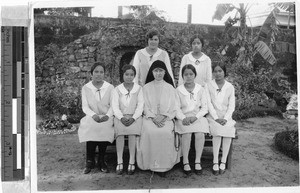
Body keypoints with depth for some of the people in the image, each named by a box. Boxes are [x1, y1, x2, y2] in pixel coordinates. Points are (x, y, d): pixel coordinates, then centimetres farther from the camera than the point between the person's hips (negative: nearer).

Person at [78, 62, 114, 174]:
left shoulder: (110, 87, 7)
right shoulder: (85, 88, 7)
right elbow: (85, 106, 1)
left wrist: (107, 115, -19)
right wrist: (94, 115, -19)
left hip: (106, 118, 0)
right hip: (92, 116, 0)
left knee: (105, 127, -33)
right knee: (90, 127, -33)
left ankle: (101, 160, -16)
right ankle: (90, 161, -17)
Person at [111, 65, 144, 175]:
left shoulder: (138, 89, 7)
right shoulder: (117, 90, 8)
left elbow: (140, 105, 1)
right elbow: (115, 106, 1)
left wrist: (133, 118, -14)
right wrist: (121, 117, -15)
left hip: (135, 117, 0)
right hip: (120, 117, 1)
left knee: (132, 131, -31)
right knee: (119, 129, -30)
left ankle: (132, 162, -25)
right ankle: (119, 162, -25)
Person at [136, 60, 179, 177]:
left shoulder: (170, 88, 12)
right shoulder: (146, 87, 12)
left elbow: (173, 107, 5)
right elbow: (145, 106, 5)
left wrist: (163, 116, -12)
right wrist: (153, 117, -12)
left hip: (166, 118, 0)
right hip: (150, 117, 0)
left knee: (166, 132, -31)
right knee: (150, 132, -32)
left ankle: (164, 165, -19)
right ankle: (152, 164, -18)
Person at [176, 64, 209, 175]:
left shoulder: (201, 90, 8)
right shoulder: (178, 90, 5)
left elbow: (204, 108, 5)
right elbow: (177, 108, 1)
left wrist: (195, 117, -12)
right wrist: (183, 118, -17)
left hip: (198, 117, 1)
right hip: (183, 118, -1)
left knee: (200, 134, -28)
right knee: (187, 134, -30)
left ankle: (197, 161, -15)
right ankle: (185, 162, -20)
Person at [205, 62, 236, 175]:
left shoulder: (230, 87, 8)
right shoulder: (208, 86, 4)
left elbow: (231, 105, 3)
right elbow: (208, 103, -4)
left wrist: (225, 119, -13)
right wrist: (216, 118, -16)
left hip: (226, 116, 2)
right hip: (213, 116, -1)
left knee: (228, 131, -29)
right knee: (218, 130, -31)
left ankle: (223, 162, -20)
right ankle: (215, 162, -26)